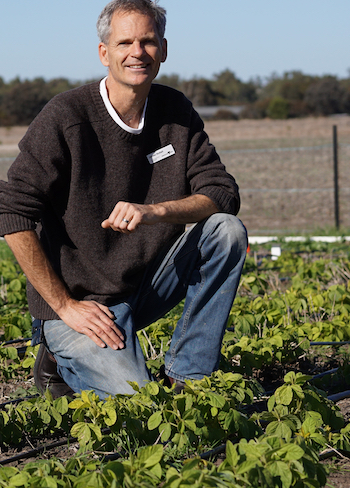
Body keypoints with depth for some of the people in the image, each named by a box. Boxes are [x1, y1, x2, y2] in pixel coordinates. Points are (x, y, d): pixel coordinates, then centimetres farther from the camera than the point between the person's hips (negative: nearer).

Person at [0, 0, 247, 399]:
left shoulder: (176, 112, 1)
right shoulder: (66, 117, -15)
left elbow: (223, 193, -5)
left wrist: (155, 211, -25)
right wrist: (65, 306, -18)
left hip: (148, 284, 6)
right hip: (81, 300, -5)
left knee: (227, 230, -16)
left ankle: (188, 377, -6)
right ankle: (65, 361, 10)